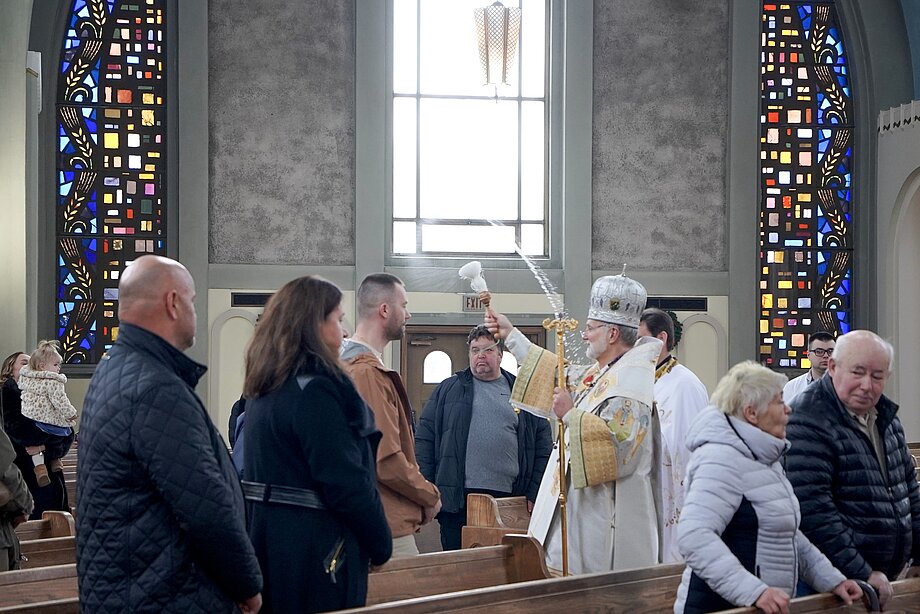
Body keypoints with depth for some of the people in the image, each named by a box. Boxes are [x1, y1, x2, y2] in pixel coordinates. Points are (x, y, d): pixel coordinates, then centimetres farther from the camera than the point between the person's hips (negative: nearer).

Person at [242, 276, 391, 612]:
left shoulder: (264, 389, 11)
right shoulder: (316, 390, -18)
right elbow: (346, 484, -21)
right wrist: (381, 546, -8)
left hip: (268, 537, 9)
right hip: (316, 552, -9)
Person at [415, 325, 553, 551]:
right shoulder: (449, 390, 11)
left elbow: (543, 446, 11)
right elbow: (424, 438, 7)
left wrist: (535, 493, 3)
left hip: (509, 497, 1)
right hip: (457, 498, -1)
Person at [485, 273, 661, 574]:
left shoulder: (631, 379, -16)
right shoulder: (600, 374, 15)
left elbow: (619, 441, -27)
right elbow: (561, 376, 31)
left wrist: (571, 414, -18)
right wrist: (511, 335, 32)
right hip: (583, 508, 10)